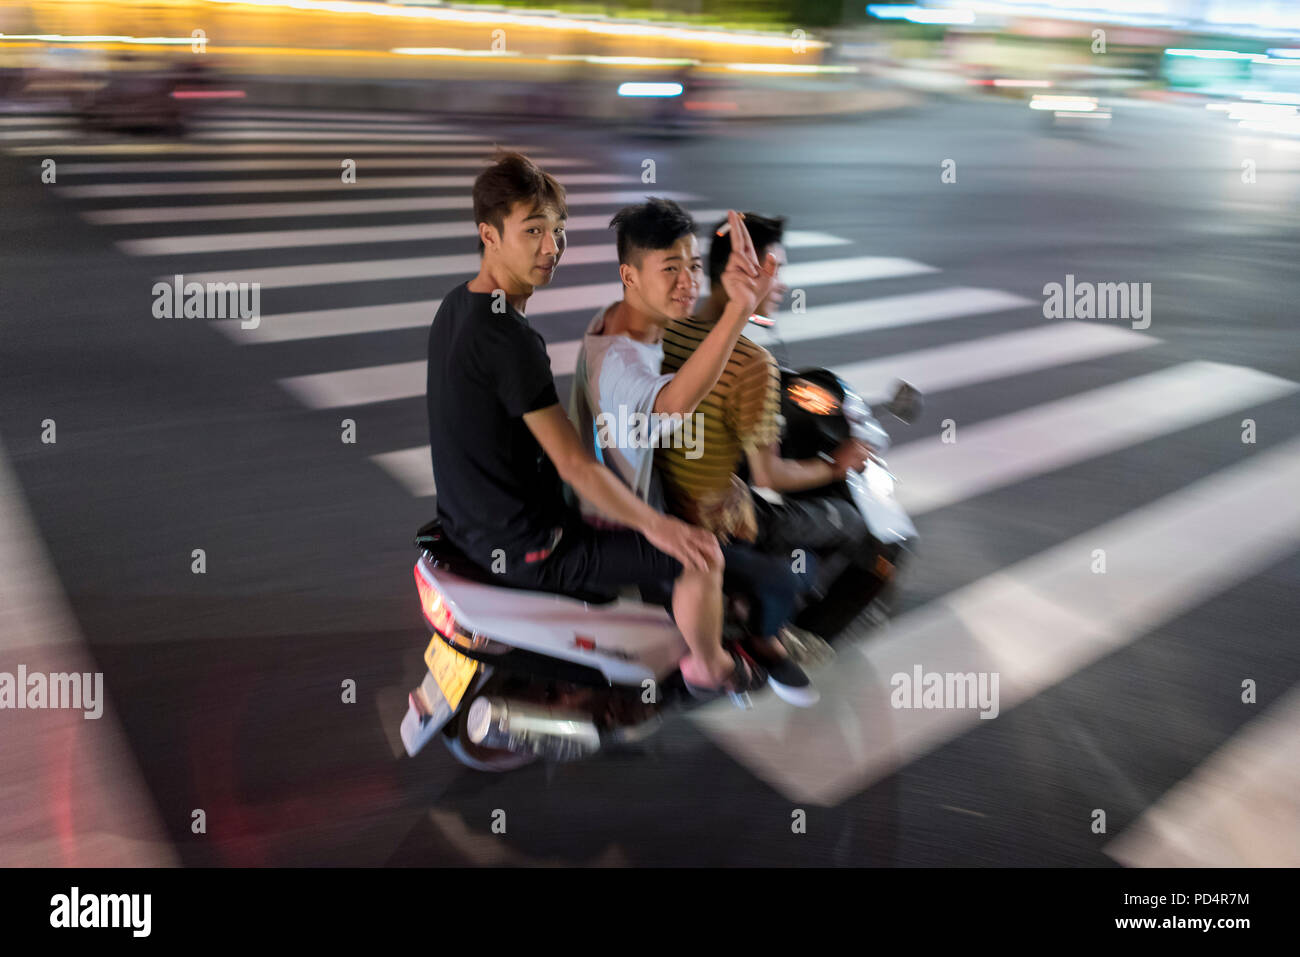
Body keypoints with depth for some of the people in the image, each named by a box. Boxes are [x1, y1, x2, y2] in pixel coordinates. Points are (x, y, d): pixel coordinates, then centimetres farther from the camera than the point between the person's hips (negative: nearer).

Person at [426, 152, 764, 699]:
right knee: (703, 554, -4)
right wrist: (654, 525, -14)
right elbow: (574, 464, -25)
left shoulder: (455, 306, 3)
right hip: (525, 548, -10)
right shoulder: (508, 336, -27)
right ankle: (709, 665, 24)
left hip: (466, 524, 10)